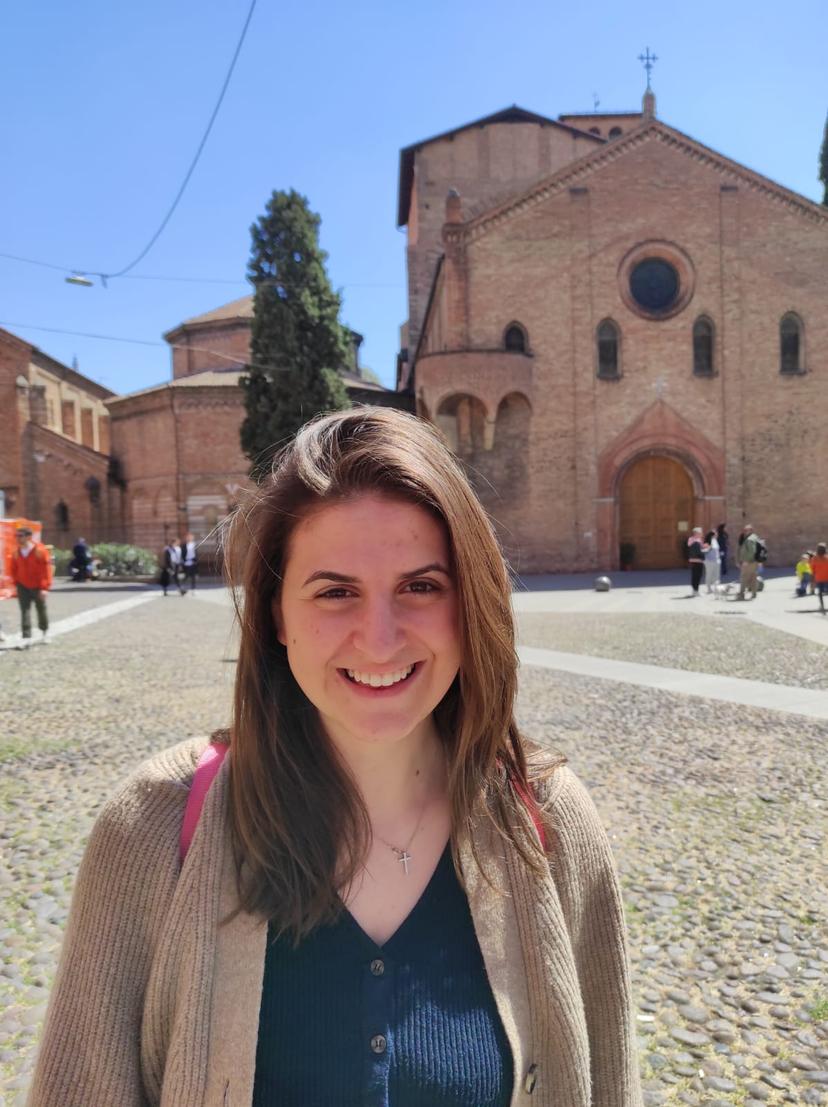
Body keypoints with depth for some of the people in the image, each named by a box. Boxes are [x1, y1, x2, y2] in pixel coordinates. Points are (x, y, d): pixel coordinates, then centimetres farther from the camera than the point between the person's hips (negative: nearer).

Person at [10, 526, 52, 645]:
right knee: (25, 610, -5)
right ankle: (26, 636, -6)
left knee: (41, 609, 12)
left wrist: (45, 587, -18)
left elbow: (46, 569, -15)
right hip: (23, 586, 3)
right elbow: (14, 569, 14)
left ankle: (44, 630, 35)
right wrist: (16, 583, 7)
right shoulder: (16, 552, 0)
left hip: (37, 587, -3)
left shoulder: (40, 550, -14)